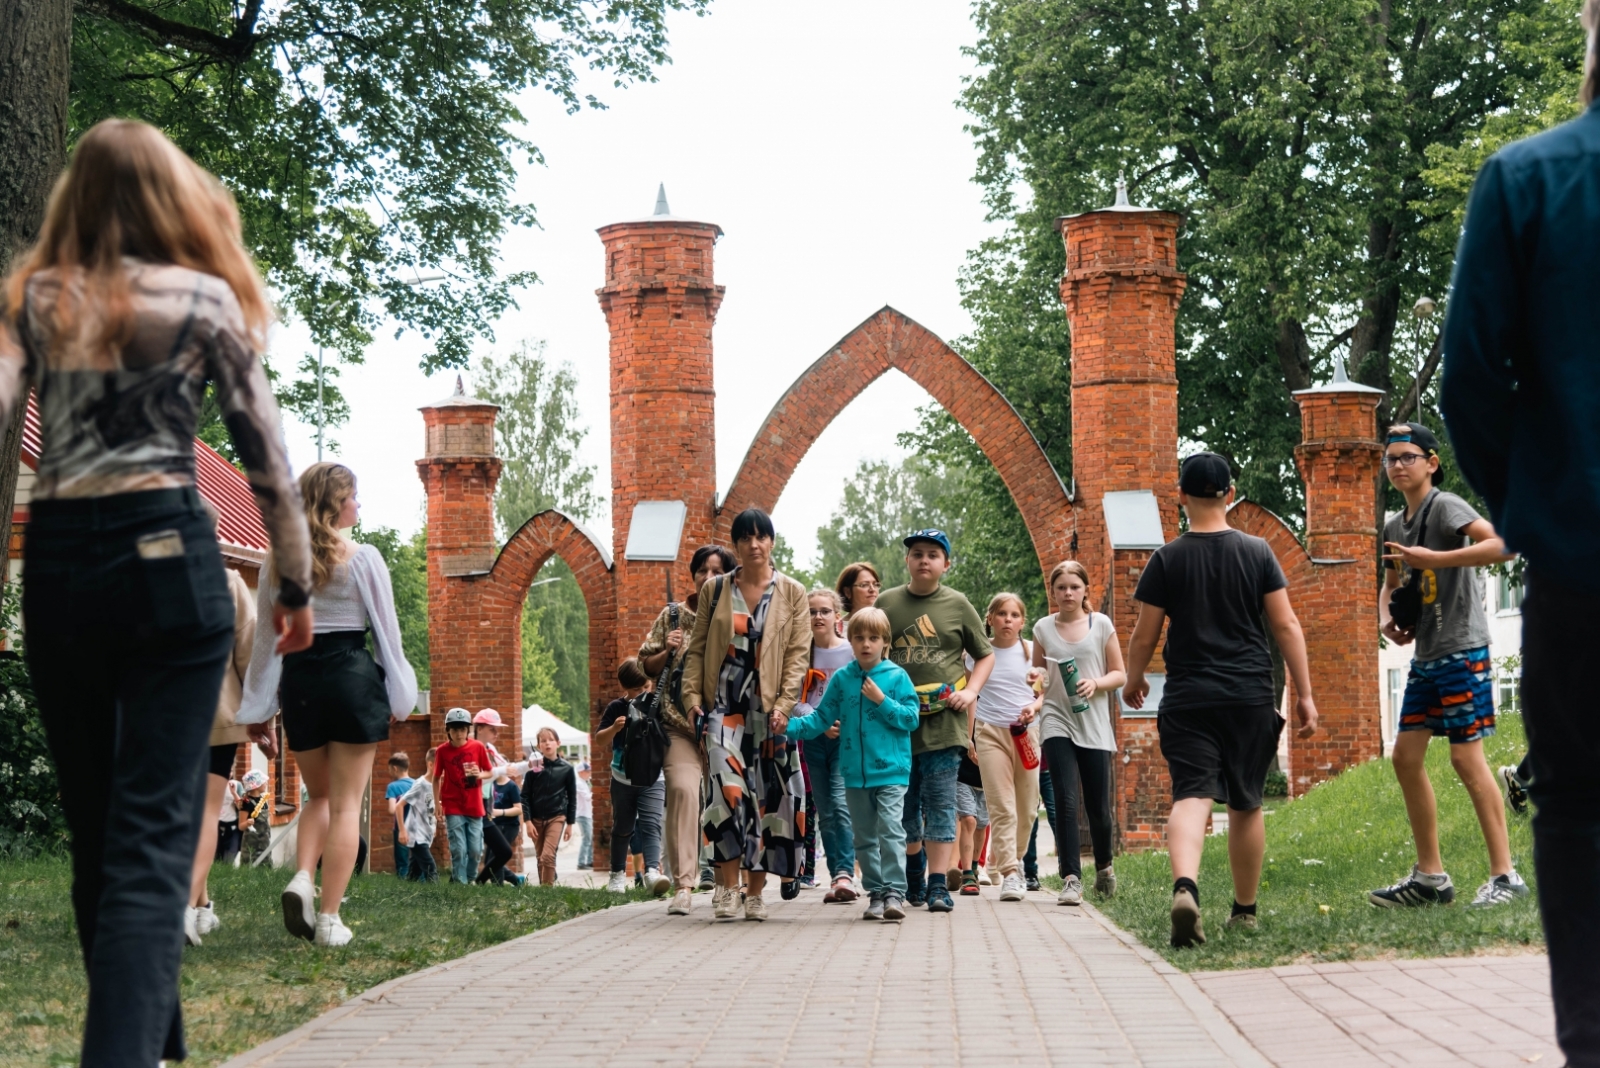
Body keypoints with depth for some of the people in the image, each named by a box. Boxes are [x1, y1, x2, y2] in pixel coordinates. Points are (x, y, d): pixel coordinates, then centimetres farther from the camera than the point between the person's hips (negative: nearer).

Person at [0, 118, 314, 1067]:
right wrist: (297, 582, 15)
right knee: (154, 832, -6)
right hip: (170, 553, -3)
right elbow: (266, 454, 5)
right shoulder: (204, 300, 3)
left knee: (95, 827, 15)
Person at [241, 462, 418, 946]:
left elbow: (266, 636, 10)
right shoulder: (363, 558, -5)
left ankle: (301, 878, -6)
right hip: (352, 676, -4)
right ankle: (329, 918, -2)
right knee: (346, 804, 2)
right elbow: (386, 629, -1)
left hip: (297, 681, 4)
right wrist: (396, 695, 8)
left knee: (319, 795, 20)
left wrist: (261, 701, 17)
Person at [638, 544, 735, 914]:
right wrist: (668, 652, -6)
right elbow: (646, 666, 13)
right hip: (679, 720, -1)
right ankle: (683, 884, -20)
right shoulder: (672, 616, 8)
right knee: (682, 788, -20)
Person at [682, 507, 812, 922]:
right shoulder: (715, 590, 9)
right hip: (724, 705, -1)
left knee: (766, 795, 1)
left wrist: (783, 705, -10)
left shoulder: (792, 593, 7)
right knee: (729, 790, -16)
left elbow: (798, 654, 2)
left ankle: (756, 893, 8)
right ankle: (727, 889, -15)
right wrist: (693, 695, -3)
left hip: (769, 711, 1)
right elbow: (697, 649, 9)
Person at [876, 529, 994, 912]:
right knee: (904, 804, 9)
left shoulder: (957, 605, 5)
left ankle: (937, 885, -5)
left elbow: (986, 655, 13)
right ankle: (913, 871, 28)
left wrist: (970, 691, -2)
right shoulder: (886, 603, 7)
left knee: (940, 802, -5)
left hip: (944, 720, -2)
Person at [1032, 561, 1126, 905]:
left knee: (1098, 807, 3)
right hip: (1057, 722, 0)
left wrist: (1096, 683, -14)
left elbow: (1119, 674, 5)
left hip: (1094, 725, 0)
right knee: (1065, 802, -14)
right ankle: (1071, 879, -14)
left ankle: (1103, 866, 30)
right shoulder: (1043, 628, 8)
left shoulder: (1101, 624, 4)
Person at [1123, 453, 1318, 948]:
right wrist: (1304, 693, 5)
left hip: (1188, 699, -2)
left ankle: (1185, 886, -36)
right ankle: (1245, 910, 23)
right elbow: (1287, 626, 0)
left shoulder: (1166, 559, -1)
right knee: (1246, 805, 14)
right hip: (1251, 697, 2)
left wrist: (1133, 681, 21)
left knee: (1191, 796, -10)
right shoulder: (1258, 553, 1)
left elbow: (1144, 635, 2)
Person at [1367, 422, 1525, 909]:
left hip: (1462, 650, -9)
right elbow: (1391, 585, 29)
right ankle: (1429, 876, 12)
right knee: (1406, 755, 6)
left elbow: (1501, 544, -25)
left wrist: (1435, 559, -28)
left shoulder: (1445, 506, -11)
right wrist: (1387, 619, 8)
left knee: (1467, 756, -10)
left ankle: (1505, 876, -5)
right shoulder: (1395, 526, 14)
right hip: (1425, 657, 9)